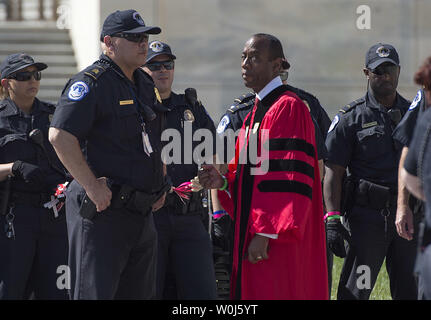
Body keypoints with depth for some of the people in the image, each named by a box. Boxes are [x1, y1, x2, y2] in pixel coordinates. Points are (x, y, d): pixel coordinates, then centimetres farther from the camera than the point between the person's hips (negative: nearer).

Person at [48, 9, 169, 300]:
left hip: (142, 211, 9)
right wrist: (93, 187, -22)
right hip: (102, 211, -9)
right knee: (95, 293, -10)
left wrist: (161, 185, 18)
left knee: (141, 293, 10)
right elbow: (60, 136, -22)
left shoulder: (145, 84, 17)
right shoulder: (92, 82, -11)